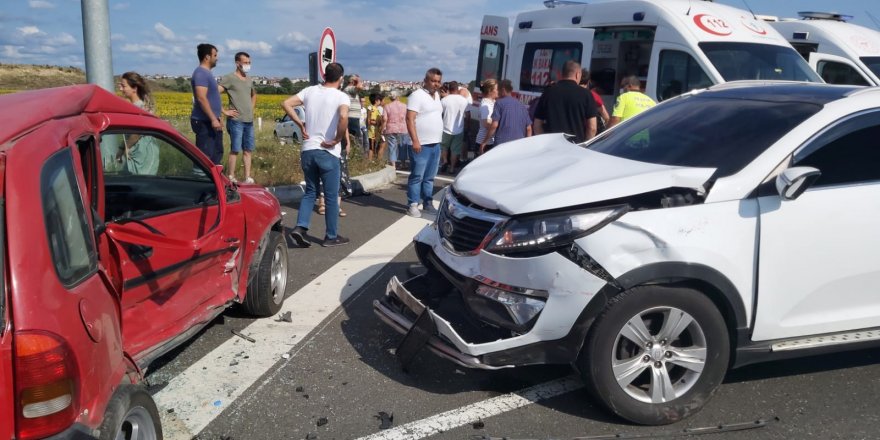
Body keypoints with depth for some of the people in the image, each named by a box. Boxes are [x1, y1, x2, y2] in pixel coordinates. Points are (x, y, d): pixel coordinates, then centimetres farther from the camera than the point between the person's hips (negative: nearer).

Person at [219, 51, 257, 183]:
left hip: (249, 121, 7)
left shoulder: (249, 80, 14)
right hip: (236, 120, -7)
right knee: (235, 150, -5)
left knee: (248, 151, 7)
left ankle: (248, 178, 11)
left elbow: (254, 95, 34)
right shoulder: (230, 78, -7)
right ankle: (231, 178, 2)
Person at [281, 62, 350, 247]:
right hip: (328, 153, -4)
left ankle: (300, 227, 3)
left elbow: (286, 104, 0)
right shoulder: (341, 96, -9)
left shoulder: (310, 91, 5)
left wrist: (300, 124, 5)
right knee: (331, 196, 8)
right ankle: (331, 236, 16)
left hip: (308, 151, 5)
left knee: (310, 192, 18)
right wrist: (337, 140, -16)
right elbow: (343, 117, -29)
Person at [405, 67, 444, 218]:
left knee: (429, 177, 13)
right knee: (417, 176, -3)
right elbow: (410, 119, -16)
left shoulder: (437, 95, 15)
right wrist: (415, 140, -23)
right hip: (422, 144, -8)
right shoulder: (417, 95, -10)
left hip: (435, 144, 8)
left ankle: (428, 203, 20)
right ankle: (413, 205, 2)